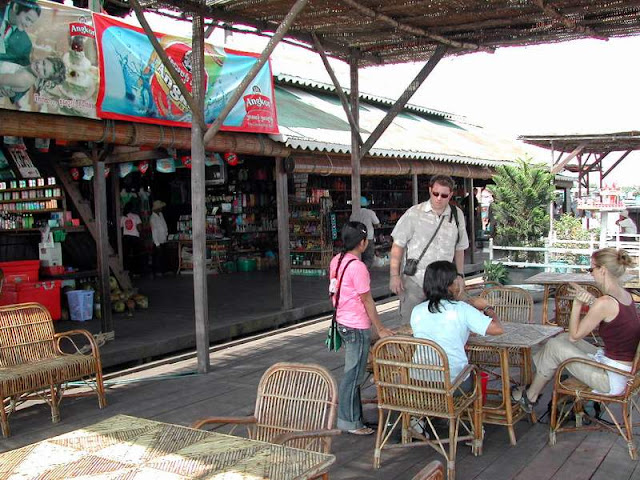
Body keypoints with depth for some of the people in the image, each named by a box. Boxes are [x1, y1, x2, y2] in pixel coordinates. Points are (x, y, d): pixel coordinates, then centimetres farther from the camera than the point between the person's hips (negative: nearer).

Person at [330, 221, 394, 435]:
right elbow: (367, 301, -16)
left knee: (353, 373, 18)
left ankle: (353, 416, 27)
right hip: (357, 327, -9)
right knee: (353, 375, 1)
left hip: (343, 322, 9)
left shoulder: (337, 260, 5)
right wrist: (380, 329, -6)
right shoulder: (357, 267, -21)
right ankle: (349, 421, 10)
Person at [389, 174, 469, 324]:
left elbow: (459, 249, 17)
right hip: (414, 280, -3)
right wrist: (394, 275, -6)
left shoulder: (457, 215, 7)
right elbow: (398, 245, -2)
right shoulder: (414, 214, -5)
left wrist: (460, 275, 14)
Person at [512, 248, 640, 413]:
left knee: (554, 346, 1)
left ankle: (530, 397, 20)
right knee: (563, 338, 17)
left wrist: (577, 303, -9)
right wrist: (590, 300, 7)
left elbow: (574, 335, -13)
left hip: (612, 379, -9)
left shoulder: (605, 303, -24)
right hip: (626, 373, 9)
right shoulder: (626, 296, 3)